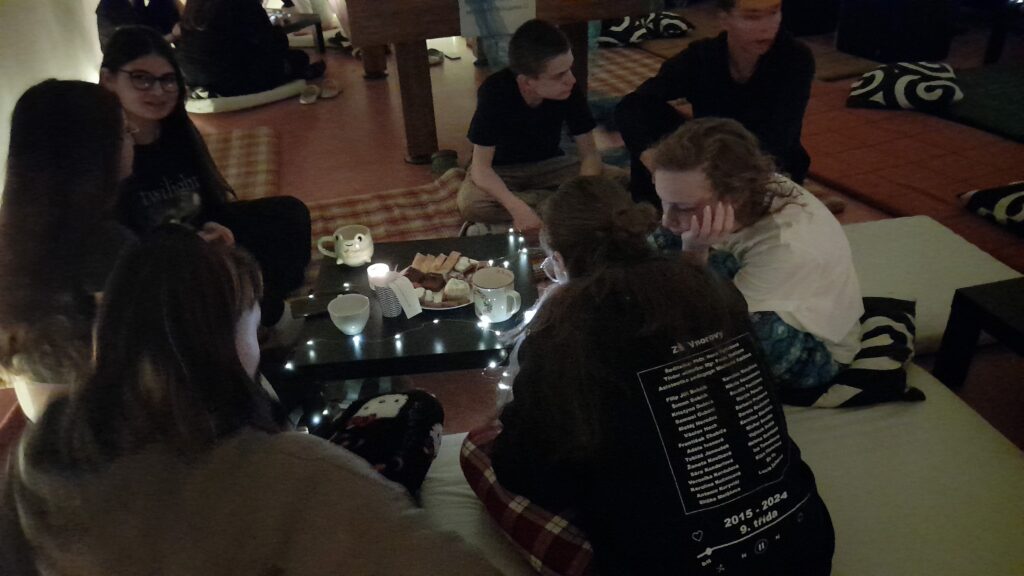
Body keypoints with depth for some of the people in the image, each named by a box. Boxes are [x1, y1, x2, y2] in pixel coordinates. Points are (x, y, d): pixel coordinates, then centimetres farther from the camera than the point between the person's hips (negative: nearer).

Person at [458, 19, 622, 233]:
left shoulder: (570, 90, -22)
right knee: (469, 203, -37)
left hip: (549, 164, 2)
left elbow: (589, 153, -14)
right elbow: (481, 167, -28)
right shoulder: (494, 91, -30)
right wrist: (518, 208, -44)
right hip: (501, 170, -1)